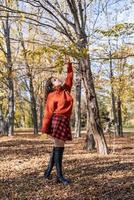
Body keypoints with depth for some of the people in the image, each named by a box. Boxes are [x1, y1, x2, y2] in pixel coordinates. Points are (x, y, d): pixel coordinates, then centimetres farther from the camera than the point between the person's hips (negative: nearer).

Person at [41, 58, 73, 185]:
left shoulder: (66, 90, 14)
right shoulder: (52, 95, -2)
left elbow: (69, 77, 24)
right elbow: (48, 112, -6)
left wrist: (69, 65, 16)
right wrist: (44, 128, -9)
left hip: (65, 121, 7)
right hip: (57, 120, -7)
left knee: (57, 147, 11)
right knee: (59, 147, -5)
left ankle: (48, 171, 23)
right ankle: (59, 176, 1)